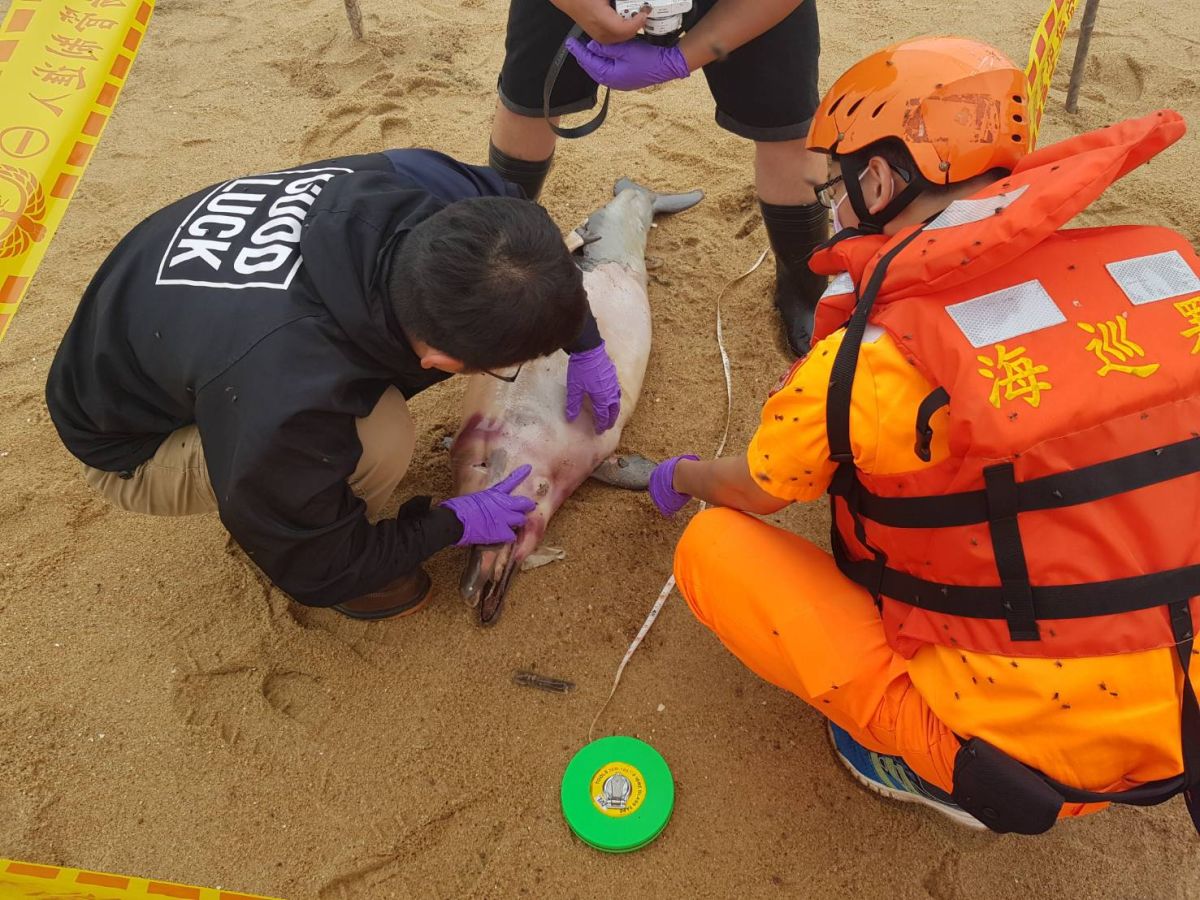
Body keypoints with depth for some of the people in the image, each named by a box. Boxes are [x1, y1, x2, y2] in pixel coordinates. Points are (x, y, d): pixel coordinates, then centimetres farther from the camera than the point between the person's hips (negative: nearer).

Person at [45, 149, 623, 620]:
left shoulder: (414, 183, -29)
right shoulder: (287, 401, -44)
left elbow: (520, 221, -3)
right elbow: (311, 571, -23)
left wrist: (585, 344, -1)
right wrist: (454, 525, -11)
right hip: (135, 444, -6)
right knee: (378, 435, -32)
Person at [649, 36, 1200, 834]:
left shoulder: (877, 361, -21)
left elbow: (757, 490, -2)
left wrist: (680, 480, 22)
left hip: (1009, 736, -6)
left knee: (715, 545, 0)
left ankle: (933, 763, 4)